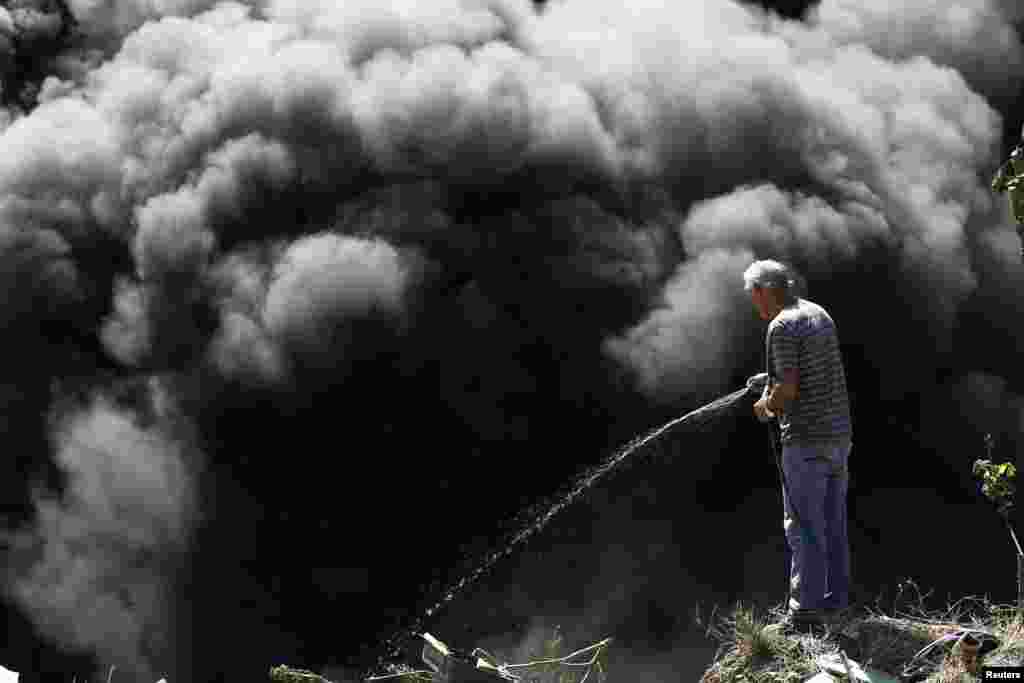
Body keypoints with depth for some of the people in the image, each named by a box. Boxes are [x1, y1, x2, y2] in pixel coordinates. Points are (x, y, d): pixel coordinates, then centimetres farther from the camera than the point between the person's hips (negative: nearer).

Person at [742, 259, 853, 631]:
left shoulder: (782, 326, -14)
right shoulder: (820, 314, 13)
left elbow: (787, 389, -20)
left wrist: (766, 407, -2)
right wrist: (772, 391, 24)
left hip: (807, 439, -9)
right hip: (839, 433, 9)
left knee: (803, 528, -4)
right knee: (833, 525, 13)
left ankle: (806, 609, -2)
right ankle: (835, 602, 19)